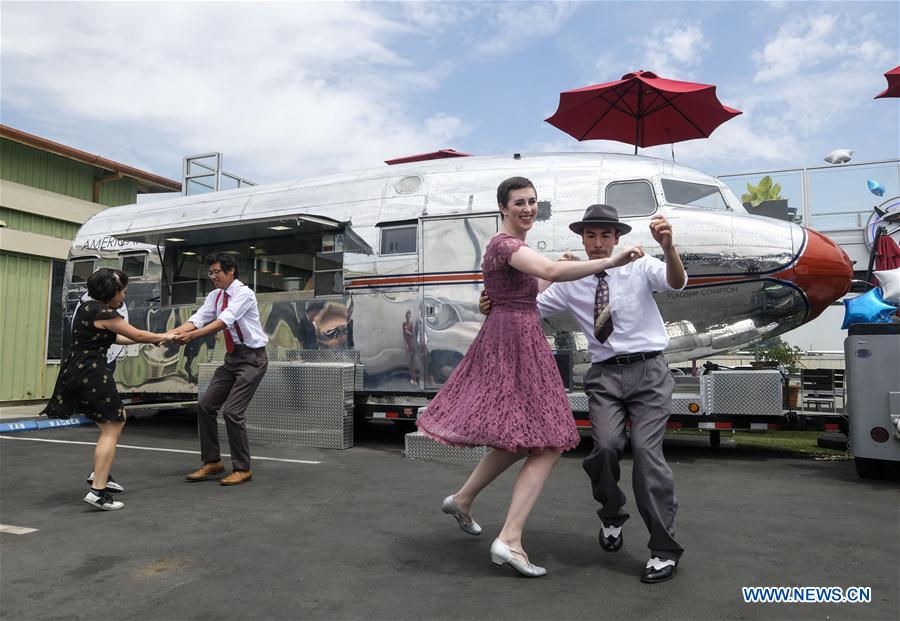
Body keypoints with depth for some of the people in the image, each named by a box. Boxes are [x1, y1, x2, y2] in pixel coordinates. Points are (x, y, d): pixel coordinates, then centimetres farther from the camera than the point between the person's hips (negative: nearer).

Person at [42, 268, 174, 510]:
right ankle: (97, 491, -7)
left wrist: (149, 339, 26)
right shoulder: (103, 313, -15)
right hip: (92, 373, -10)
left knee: (116, 420, 22)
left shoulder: (88, 307, 14)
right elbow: (137, 335, -8)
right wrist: (163, 337, 10)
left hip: (77, 372, 10)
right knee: (111, 429, -4)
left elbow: (113, 337, 25)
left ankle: (100, 474, 25)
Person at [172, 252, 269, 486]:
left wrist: (192, 336, -38)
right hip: (232, 358, 8)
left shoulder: (244, 293, -16)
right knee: (205, 405, 6)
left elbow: (224, 321, -29)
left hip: (252, 358, -8)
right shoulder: (215, 296, 7)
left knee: (232, 411, -13)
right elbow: (197, 319, -6)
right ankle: (212, 462, 19)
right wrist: (169, 334, -24)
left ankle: (243, 469, 3)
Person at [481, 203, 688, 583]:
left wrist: (668, 246, -35)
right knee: (606, 446, -18)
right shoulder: (570, 284, 8)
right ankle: (611, 516, 15)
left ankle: (664, 550, 5)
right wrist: (496, 306, -8)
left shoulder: (640, 268, 3)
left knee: (647, 452, -11)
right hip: (604, 376, 2)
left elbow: (676, 283, -15)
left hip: (647, 371, -1)